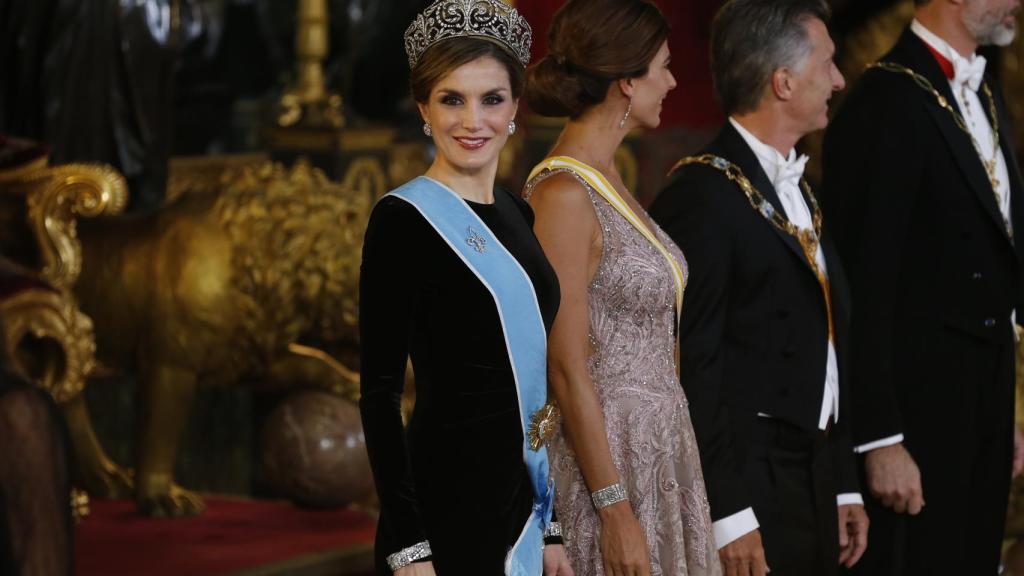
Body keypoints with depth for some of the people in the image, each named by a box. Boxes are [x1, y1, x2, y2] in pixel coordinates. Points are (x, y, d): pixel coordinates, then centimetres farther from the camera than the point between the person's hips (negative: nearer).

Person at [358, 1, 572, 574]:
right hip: (447, 505, -7)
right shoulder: (403, 220, -10)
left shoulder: (519, 214, 11)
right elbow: (380, 392, -13)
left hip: (522, 501, 7)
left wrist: (551, 526, 13)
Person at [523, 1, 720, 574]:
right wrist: (615, 511, -18)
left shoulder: (607, 180, 11)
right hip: (606, 461, -9)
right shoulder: (562, 195, -17)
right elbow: (568, 370, -18)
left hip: (655, 451, 9)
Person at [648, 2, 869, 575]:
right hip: (748, 493, -8)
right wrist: (727, 514, -19)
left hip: (814, 488, 8)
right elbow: (691, 366, -17)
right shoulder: (703, 195, -13)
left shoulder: (798, 189, 15)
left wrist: (845, 486, 16)